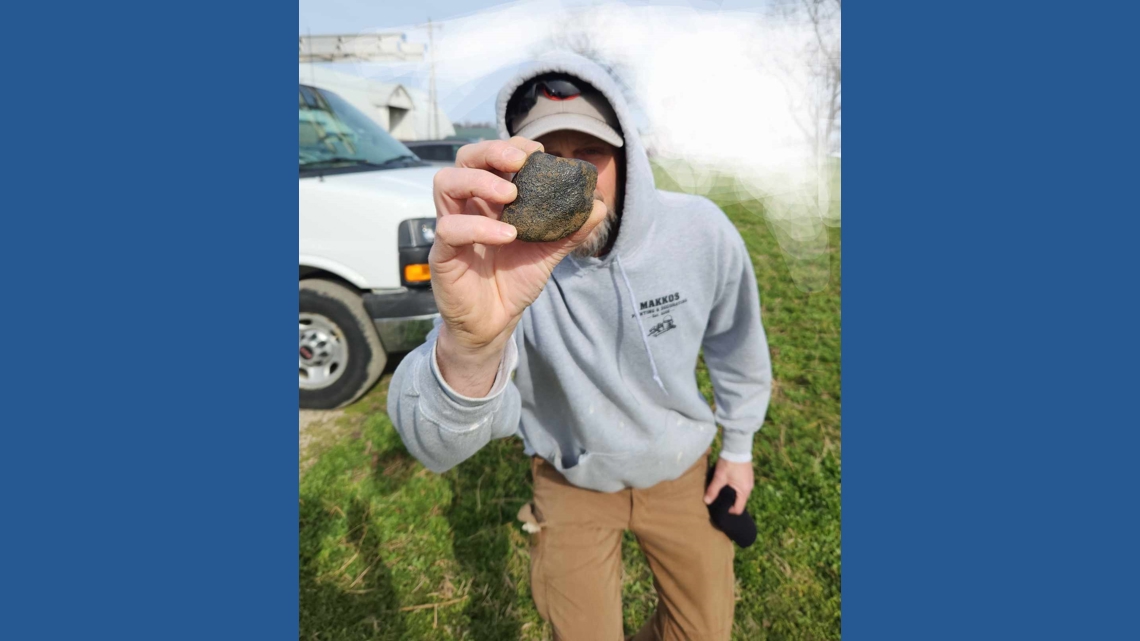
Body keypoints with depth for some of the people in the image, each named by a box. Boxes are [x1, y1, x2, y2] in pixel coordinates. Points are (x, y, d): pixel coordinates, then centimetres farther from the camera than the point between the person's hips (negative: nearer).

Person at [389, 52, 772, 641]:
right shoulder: (507, 263, -29)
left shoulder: (700, 230, -21)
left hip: (681, 468, 3)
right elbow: (438, 449, -41)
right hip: (572, 482, -2)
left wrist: (738, 445, 7)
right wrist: (469, 343, -63)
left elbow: (735, 343, -1)